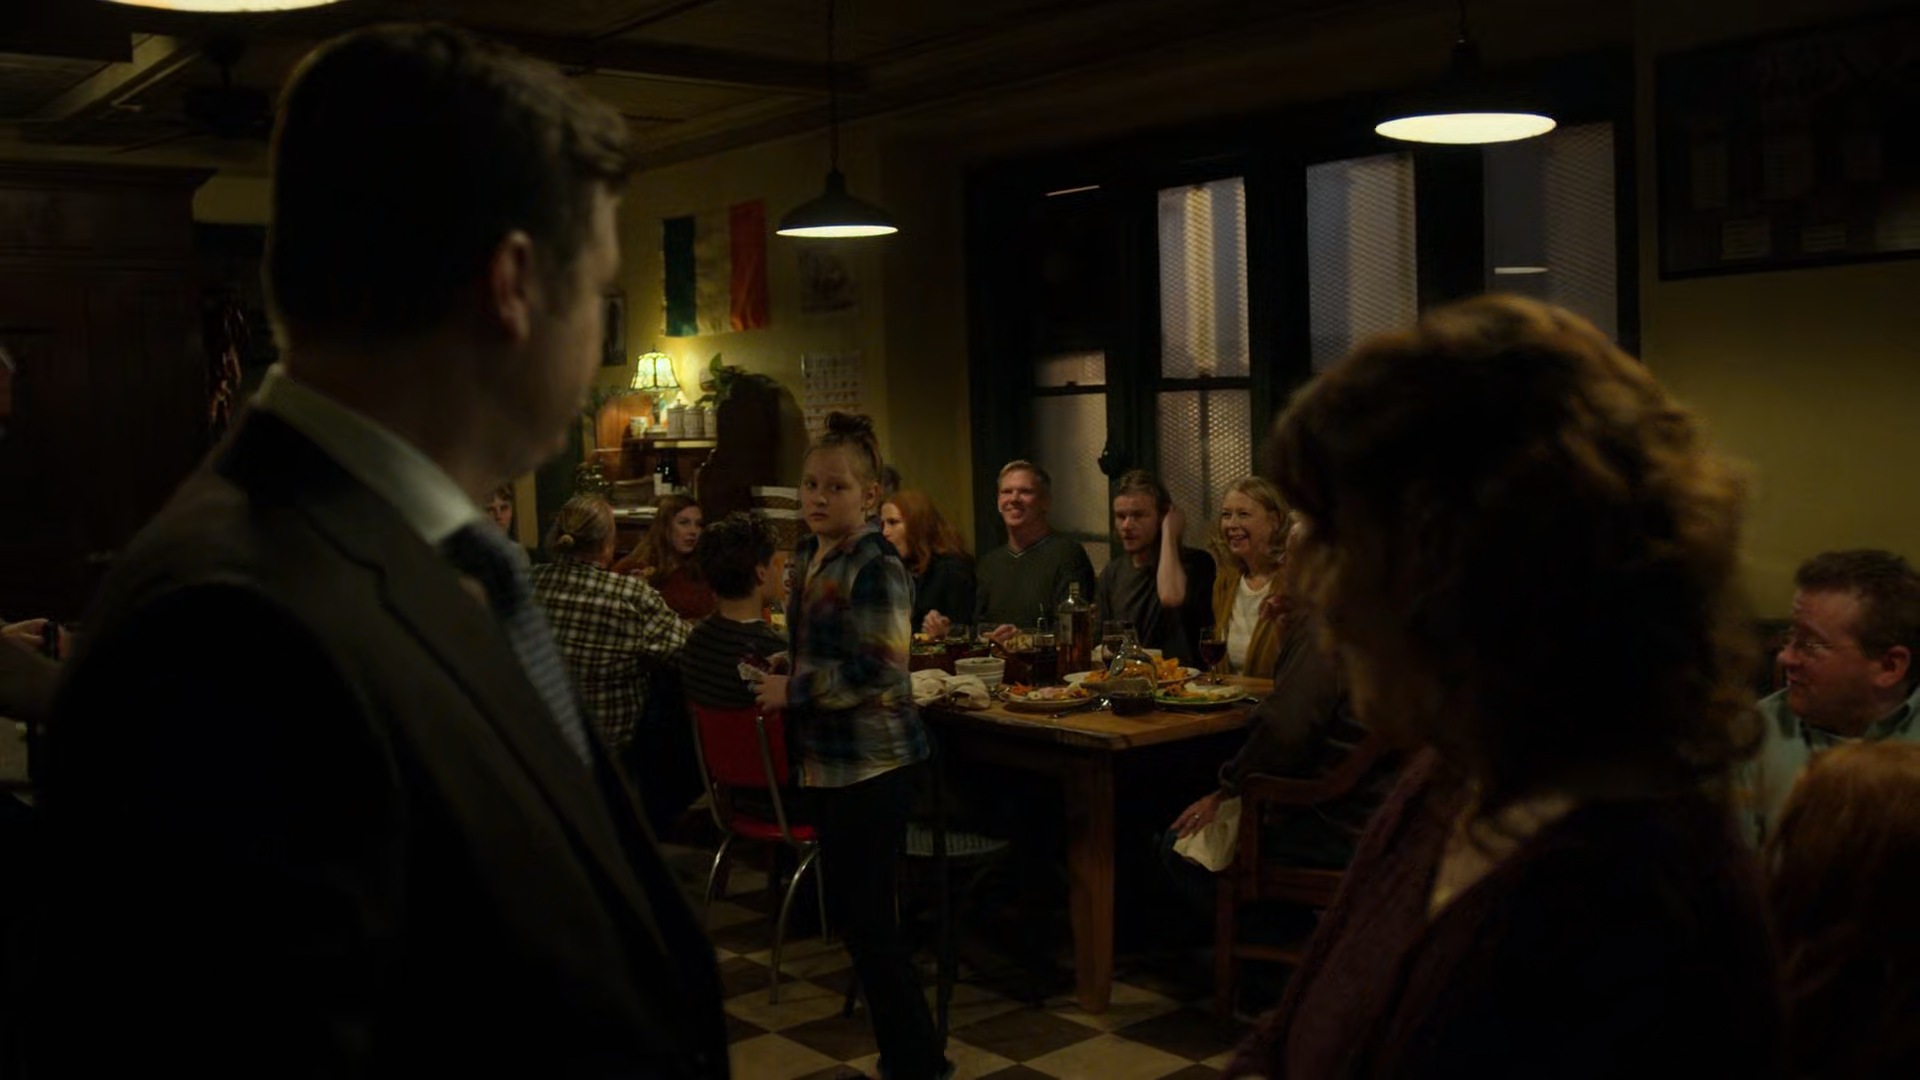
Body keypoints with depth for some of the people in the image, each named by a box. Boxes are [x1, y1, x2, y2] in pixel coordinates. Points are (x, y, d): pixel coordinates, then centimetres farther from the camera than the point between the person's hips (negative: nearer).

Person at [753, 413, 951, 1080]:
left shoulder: (876, 569, -17)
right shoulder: (809, 555, 11)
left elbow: (878, 670, -24)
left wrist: (793, 689, -17)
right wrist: (779, 676, 10)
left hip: (874, 762, -10)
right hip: (830, 761, 10)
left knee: (866, 918, -4)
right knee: (851, 909, 17)